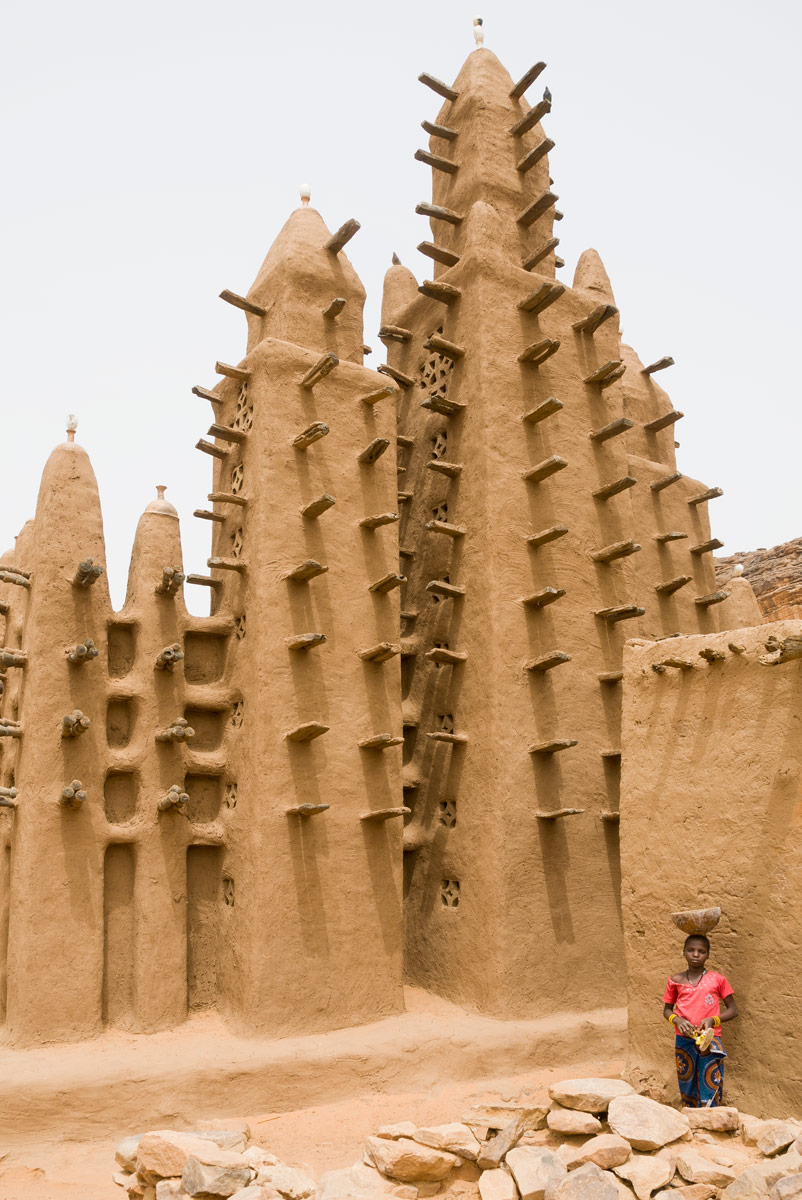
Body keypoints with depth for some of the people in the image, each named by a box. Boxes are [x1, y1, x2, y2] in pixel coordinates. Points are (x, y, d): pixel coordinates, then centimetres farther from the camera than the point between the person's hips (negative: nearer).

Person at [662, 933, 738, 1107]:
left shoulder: (717, 980, 0)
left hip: (710, 1040, -2)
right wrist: (677, 1020, -9)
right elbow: (667, 1010, 13)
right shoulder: (676, 981, 5)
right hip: (683, 1040, 2)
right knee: (687, 1089, 11)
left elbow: (733, 1010, 4)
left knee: (710, 1090, -7)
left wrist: (712, 1020, -12)